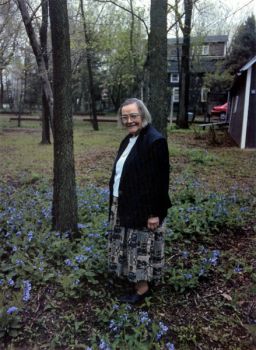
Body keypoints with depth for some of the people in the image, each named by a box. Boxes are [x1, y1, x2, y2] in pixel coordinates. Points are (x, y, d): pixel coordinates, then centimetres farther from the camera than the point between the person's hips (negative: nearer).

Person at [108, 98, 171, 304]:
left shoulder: (155, 141, -18)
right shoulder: (129, 140, 8)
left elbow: (160, 180, -20)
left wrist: (155, 213, -20)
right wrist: (116, 202, 14)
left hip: (142, 207, -8)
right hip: (122, 204, 8)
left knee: (141, 247, 5)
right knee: (129, 245, 20)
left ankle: (142, 289, 22)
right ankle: (131, 275, 39)